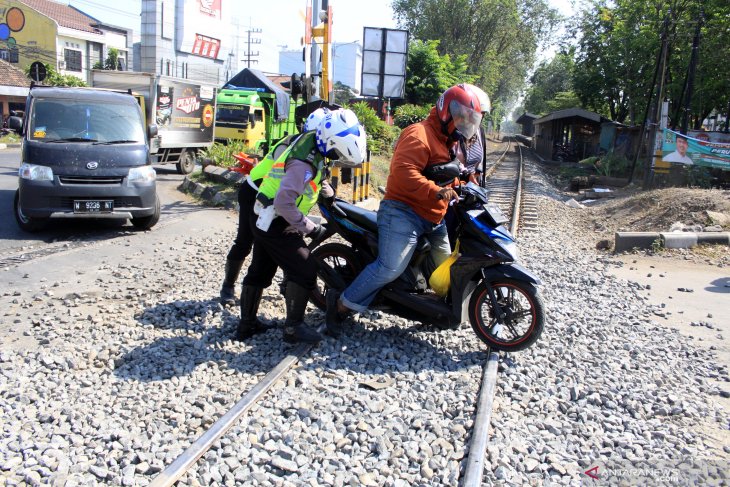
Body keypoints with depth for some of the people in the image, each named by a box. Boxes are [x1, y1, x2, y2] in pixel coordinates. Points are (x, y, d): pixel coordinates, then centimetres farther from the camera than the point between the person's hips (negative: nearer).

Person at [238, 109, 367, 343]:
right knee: (304, 271, -7)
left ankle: (247, 324, 28)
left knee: (259, 271, 17)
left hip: (264, 220, 10)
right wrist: (311, 228, -24)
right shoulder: (304, 163, -27)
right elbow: (284, 203, -32)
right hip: (277, 224, -10)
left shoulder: (310, 141, 3)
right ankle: (293, 326, 3)